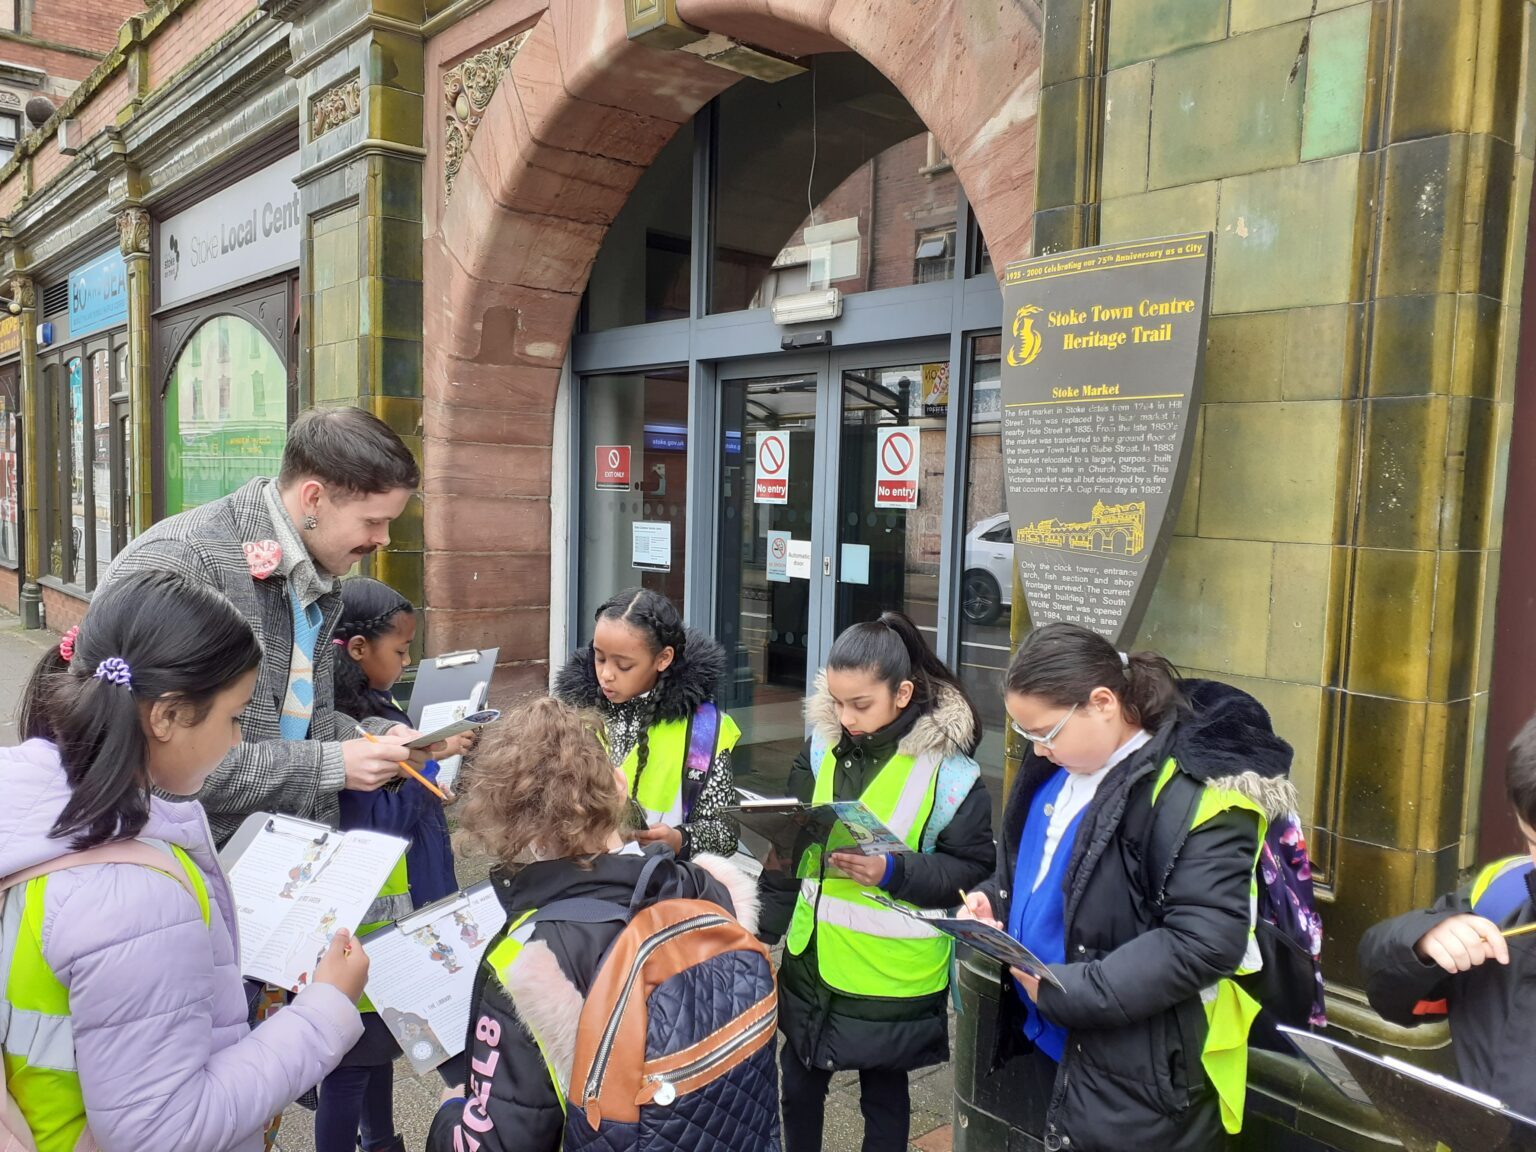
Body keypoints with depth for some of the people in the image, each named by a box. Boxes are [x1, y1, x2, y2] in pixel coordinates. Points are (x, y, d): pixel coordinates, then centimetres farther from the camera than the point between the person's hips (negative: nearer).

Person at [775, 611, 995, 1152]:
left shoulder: (945, 765, -18)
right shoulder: (823, 743, -3)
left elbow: (973, 868, -13)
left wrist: (892, 871, -25)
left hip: (892, 973, -4)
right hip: (813, 959, 5)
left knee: (883, 1095, 18)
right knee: (798, 1086, 21)